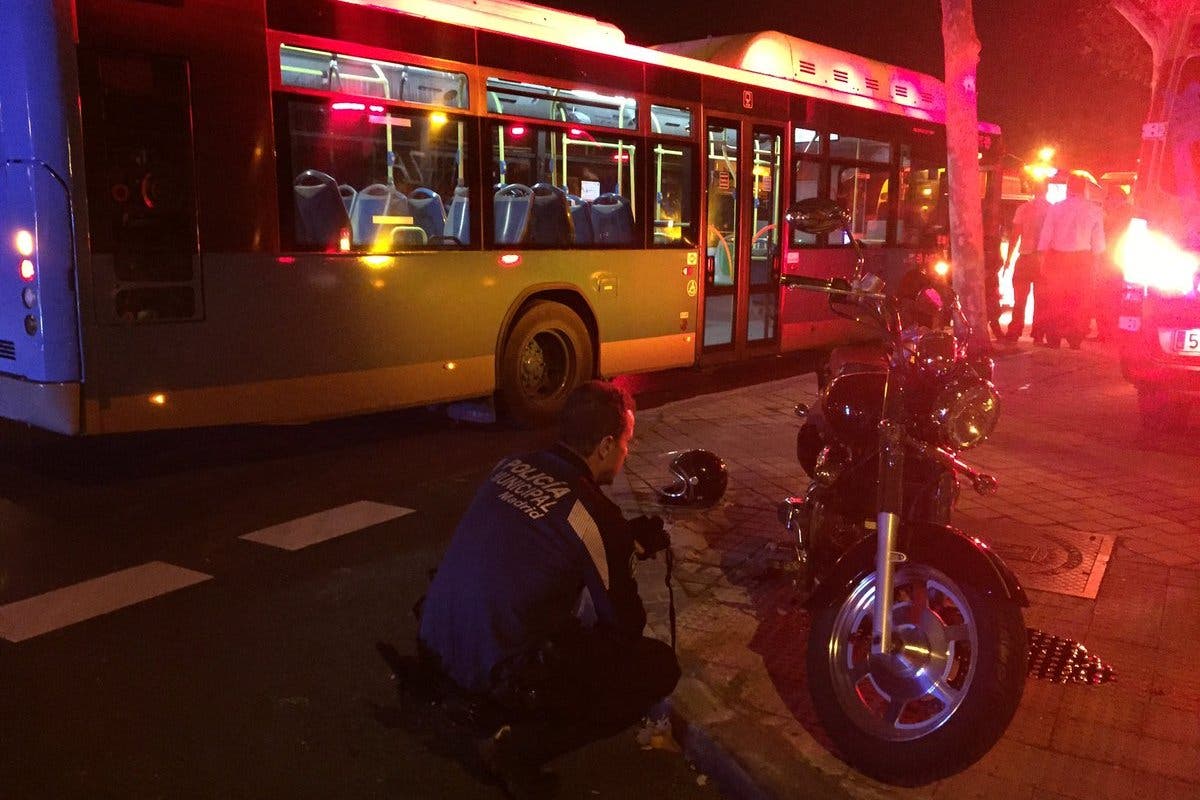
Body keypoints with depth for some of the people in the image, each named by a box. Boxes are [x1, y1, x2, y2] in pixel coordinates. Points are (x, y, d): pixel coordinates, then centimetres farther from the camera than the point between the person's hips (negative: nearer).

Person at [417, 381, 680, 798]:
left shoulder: (511, 466, 0)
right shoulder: (595, 515, -18)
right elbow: (626, 626, -6)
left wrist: (626, 537, 14)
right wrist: (631, 549, 12)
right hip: (498, 672, -8)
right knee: (660, 666, 2)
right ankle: (519, 746, -1)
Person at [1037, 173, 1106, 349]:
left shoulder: (1055, 208, -2)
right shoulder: (1095, 210, 1)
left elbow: (1045, 238, -1)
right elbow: (1098, 242, 2)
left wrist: (1043, 261, 6)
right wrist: (1094, 262, 13)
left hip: (1057, 257, 0)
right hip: (1082, 259, 0)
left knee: (1055, 300, 6)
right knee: (1079, 300, 7)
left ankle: (1053, 339, 7)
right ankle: (1075, 339, 7)